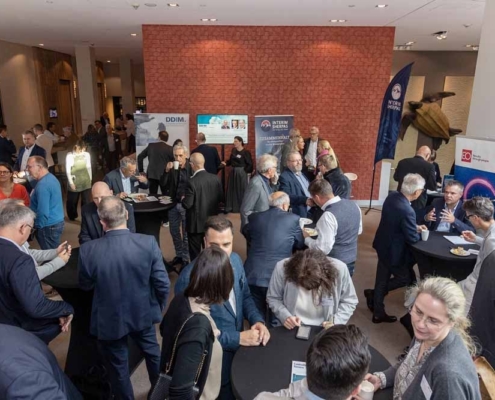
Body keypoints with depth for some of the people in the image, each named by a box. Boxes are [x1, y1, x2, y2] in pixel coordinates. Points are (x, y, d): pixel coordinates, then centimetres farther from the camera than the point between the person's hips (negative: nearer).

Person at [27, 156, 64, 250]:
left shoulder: (43, 185, -22)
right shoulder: (52, 178, 9)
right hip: (57, 222, 10)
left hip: (48, 226, -10)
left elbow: (43, 212, -25)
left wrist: (38, 226, -12)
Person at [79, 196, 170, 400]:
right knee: (153, 353, 29)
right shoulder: (148, 243, -23)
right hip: (143, 313, 2)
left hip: (110, 319, -1)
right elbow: (163, 284, -16)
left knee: (118, 365, 24)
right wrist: (159, 307, 4)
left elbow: (85, 286, -6)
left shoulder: (88, 250, -25)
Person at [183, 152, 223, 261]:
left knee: (195, 253, 10)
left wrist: (183, 199, 0)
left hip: (196, 223, -5)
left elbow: (187, 205, -21)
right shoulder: (215, 178, -6)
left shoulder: (192, 182, -23)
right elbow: (221, 198, 2)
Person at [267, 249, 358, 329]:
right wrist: (285, 316, -17)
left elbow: (349, 301, -2)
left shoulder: (339, 269, -20)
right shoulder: (281, 268, -21)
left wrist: (335, 322, -15)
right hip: (292, 329, 0)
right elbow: (273, 298, -2)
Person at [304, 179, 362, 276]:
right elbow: (359, 230, 13)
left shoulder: (328, 216, -28)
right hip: (351, 260, 7)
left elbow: (323, 248, -26)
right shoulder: (354, 205, -3)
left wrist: (306, 238, -11)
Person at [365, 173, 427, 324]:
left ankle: (378, 313, 34)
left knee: (382, 280, 20)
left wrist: (414, 227, 7)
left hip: (383, 245, 9)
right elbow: (412, 238, -21)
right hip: (393, 251, -9)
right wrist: (417, 231, 1)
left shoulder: (392, 196, -5)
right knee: (407, 278, 16)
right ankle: (374, 295, 19)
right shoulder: (407, 211, -32)